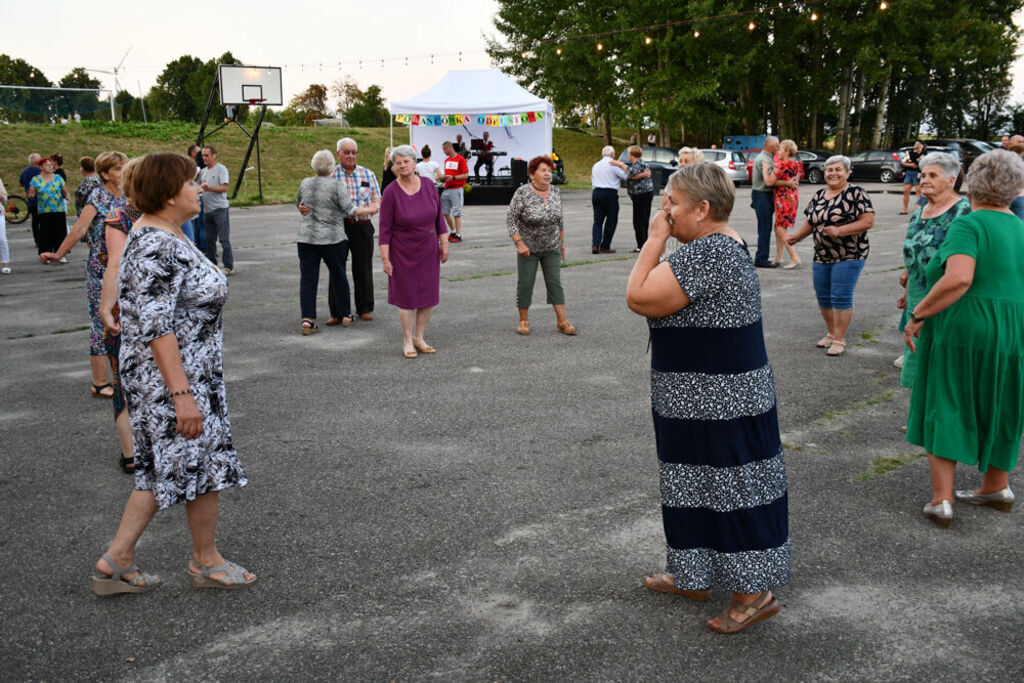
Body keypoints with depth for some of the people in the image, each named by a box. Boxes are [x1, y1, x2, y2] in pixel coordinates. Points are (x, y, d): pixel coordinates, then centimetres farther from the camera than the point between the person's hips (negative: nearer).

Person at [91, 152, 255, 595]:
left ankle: (117, 560, 23)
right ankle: (206, 561, 23)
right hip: (175, 378, -10)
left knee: (163, 468, 16)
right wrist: (181, 393, -27)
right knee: (204, 462, 5)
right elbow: (156, 328, -26)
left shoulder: (166, 236, 11)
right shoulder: (155, 248, -22)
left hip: (188, 374, 10)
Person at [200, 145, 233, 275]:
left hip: (220, 209, -8)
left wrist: (208, 188, -28)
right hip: (207, 210, 8)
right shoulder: (203, 171, 16)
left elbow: (224, 188, -17)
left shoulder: (221, 169, -6)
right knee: (209, 240, 12)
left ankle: (228, 267, -5)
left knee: (224, 240, -7)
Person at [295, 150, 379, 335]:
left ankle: (307, 319, -8)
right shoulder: (337, 186, -8)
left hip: (306, 238, 3)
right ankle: (345, 315, 21)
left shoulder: (305, 183, 5)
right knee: (339, 276, 12)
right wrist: (370, 210, 0)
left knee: (307, 278, 2)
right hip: (332, 238, -2)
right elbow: (350, 210, -12)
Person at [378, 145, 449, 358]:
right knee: (408, 297, 3)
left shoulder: (428, 185, -3)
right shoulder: (391, 192, -13)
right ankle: (407, 342, 18)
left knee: (430, 296, 9)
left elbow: (438, 217, 6)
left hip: (429, 251, 4)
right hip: (403, 252, -4)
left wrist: (444, 244, 4)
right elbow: (385, 228, -11)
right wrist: (385, 258, -13)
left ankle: (419, 338, 25)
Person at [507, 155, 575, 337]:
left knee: (555, 282, 3)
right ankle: (524, 320, 16)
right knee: (525, 284, 3)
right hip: (528, 248, -3)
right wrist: (519, 243, -18)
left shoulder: (556, 192, 0)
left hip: (552, 248, 3)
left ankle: (562, 321, 5)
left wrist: (562, 242, 13)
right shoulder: (522, 193, -14)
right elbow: (510, 218, -12)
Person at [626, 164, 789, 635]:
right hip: (703, 399, 11)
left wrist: (655, 239, -17)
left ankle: (755, 592, 12)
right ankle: (693, 577, 33)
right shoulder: (722, 244, 11)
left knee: (730, 487, -1)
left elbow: (639, 298, -24)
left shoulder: (708, 253, -23)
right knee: (700, 483, 19)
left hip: (718, 400, -11)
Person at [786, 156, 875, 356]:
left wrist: (839, 231, -22)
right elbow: (810, 222, 19)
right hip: (822, 256, 7)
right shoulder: (819, 195, 12)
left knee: (841, 298, -8)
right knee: (823, 297, 10)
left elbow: (868, 221, -15)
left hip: (849, 256, -6)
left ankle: (839, 340, 1)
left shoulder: (856, 193, -8)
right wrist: (797, 236, 1)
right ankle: (831, 334, 26)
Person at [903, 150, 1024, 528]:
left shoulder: (968, 225, -13)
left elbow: (959, 278, -28)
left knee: (944, 408, 4)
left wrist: (917, 314, -21)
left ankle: (941, 500, 1)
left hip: (962, 330, -6)